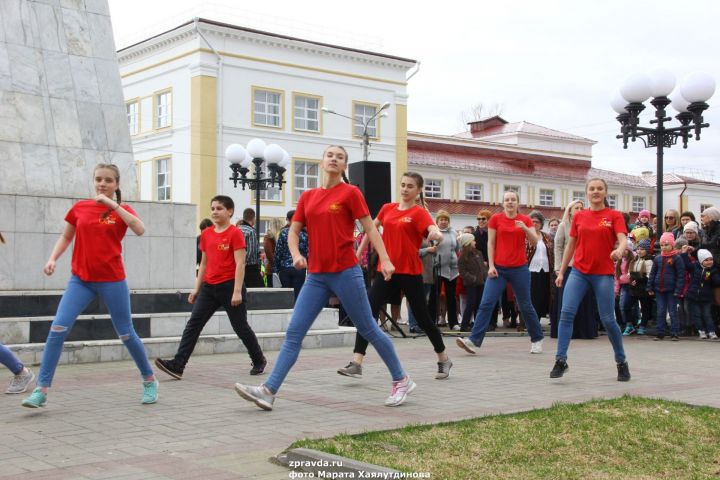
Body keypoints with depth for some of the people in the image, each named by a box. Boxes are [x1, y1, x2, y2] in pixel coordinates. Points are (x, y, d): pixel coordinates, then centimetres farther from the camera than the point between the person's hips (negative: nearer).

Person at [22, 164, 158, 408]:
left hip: (112, 280, -2)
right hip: (80, 279, 2)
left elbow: (139, 229, -21)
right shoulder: (80, 207, 6)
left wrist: (113, 205, -23)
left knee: (126, 334, 7)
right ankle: (41, 390, -9)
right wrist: (52, 259, 0)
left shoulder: (122, 209, -1)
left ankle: (149, 380, 27)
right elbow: (66, 237, 16)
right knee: (58, 328, -14)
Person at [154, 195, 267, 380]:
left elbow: (240, 264, -13)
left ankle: (259, 361, 26)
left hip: (229, 286, -6)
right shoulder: (206, 234, 9)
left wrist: (237, 291, -19)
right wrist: (197, 288, 14)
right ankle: (177, 365, -10)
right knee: (193, 324, -5)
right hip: (209, 287, 6)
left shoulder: (235, 233, -9)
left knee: (240, 326, 6)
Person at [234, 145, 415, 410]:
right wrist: (296, 254, -8)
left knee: (368, 329, 4)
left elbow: (370, 228, -3)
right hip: (316, 276, 5)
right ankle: (269, 391, -5)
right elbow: (294, 231, 12)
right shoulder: (307, 196, 11)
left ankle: (401, 380, 19)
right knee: (293, 333, -3)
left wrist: (385, 259, -13)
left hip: (345, 272, -4)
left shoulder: (350, 192, -1)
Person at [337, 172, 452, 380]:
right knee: (367, 313, -9)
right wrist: (358, 253, 23)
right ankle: (356, 363, -11)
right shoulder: (387, 209, 9)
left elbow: (437, 234, -23)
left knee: (422, 318, 5)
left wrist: (436, 234, -46)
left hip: (410, 272, -4)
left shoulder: (419, 212, -6)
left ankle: (444, 360, 26)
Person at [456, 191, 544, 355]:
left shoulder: (525, 220, 4)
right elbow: (491, 243, 1)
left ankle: (537, 339, 25)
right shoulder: (496, 218, 2)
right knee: (486, 303, -9)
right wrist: (491, 265, -6)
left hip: (519, 268, 0)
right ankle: (473, 340, -12)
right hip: (498, 268, 0)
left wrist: (525, 228, -20)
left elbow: (534, 241, -3)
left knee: (525, 306, 8)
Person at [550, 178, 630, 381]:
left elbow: (623, 240, -13)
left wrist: (619, 250, -36)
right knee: (566, 312, -13)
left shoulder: (614, 216, 1)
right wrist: (561, 271, 14)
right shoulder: (579, 216, 10)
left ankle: (622, 362, 19)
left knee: (608, 319, -1)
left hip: (603, 273, -2)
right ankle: (561, 360, -11)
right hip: (579, 271, 3)